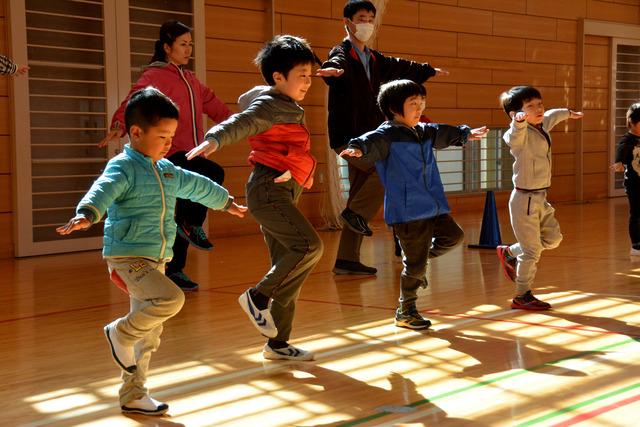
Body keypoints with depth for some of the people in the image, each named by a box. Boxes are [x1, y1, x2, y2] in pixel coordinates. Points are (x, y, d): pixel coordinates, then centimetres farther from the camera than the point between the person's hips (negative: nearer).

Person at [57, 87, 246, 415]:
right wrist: (86, 214, -53)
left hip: (156, 261, 8)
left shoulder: (167, 170, 14)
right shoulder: (122, 167, -12)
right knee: (172, 299, -28)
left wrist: (226, 202, 47)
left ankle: (132, 395, 23)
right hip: (127, 257, -8)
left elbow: (197, 186, 31)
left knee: (149, 336, 11)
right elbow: (103, 191, -32)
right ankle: (121, 333, -4)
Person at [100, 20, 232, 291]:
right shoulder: (155, 75, -8)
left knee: (182, 216, 10)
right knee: (213, 174, -30)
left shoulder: (189, 78, 18)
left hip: (189, 155, 8)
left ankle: (174, 271, 20)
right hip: (170, 155, -8)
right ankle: (193, 225, -10)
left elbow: (211, 103, 29)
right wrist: (120, 124, -42)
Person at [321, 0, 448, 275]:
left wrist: (430, 71, 50)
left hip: (367, 138, 8)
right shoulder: (342, 54, -8)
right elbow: (336, 64, -33)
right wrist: (333, 70, -58)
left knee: (361, 195, 6)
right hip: (347, 137, -8)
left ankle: (347, 260, 9)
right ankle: (355, 212, -11)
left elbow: (400, 68, 37)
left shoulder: (373, 59, 18)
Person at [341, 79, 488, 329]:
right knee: (416, 265, -2)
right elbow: (373, 141, -33)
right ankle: (405, 311, 16)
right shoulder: (387, 134, -12)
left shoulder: (424, 132, 14)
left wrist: (466, 134, 51)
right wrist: (358, 148, -56)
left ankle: (420, 260, 32)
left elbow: (445, 134, 34)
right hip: (407, 212, -8)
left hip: (433, 207, 8)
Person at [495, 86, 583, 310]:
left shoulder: (543, 126, 5)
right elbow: (514, 135, -45)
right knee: (532, 251, 0)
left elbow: (552, 115, 29)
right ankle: (522, 296, 14)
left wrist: (568, 113, 48)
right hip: (525, 199, -9)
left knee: (553, 237, 18)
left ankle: (510, 253, 32)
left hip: (540, 198, 9)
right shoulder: (522, 134, -20)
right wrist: (519, 121, -68)